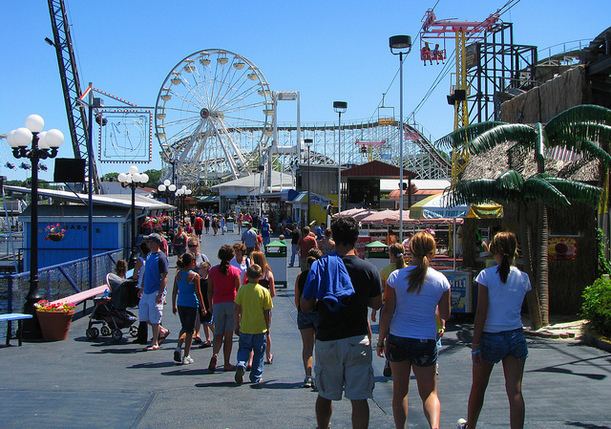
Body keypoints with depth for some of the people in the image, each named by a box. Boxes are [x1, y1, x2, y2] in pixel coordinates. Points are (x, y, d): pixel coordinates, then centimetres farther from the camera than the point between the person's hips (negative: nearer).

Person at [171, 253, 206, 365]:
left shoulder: (178, 274, 4)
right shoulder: (194, 275, -10)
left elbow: (174, 291, 8)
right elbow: (198, 293, -9)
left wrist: (174, 305, 17)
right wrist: (203, 307, -2)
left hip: (180, 304, 5)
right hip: (192, 304, -5)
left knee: (184, 327, 22)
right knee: (190, 330, 5)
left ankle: (178, 347, 0)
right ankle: (186, 357, 8)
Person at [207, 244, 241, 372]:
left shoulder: (213, 270, 0)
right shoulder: (234, 271, -6)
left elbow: (210, 291, 3)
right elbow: (238, 290, -4)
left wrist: (210, 306, 13)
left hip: (217, 304, 2)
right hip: (231, 304, -2)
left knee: (218, 334, 11)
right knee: (228, 335, 5)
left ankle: (215, 354, -15)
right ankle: (227, 363, 8)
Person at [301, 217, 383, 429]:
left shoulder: (320, 266, -7)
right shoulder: (368, 269, -6)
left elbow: (305, 306, -6)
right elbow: (377, 303, 4)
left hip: (327, 340, 1)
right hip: (358, 340, -1)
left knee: (325, 395, 18)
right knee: (359, 398, 3)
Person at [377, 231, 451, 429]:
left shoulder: (396, 276, -7)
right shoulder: (441, 280, -4)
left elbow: (387, 312, -6)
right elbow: (445, 315, 5)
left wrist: (381, 339, 4)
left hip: (397, 339, 0)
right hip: (426, 341, 0)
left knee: (399, 390, 16)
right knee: (429, 391, 8)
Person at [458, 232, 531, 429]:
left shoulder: (486, 275, -10)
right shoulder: (523, 277, 1)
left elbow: (481, 313, -12)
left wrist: (475, 344, -8)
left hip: (490, 338, -2)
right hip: (516, 337, 3)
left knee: (478, 388, 16)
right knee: (515, 391, 1)